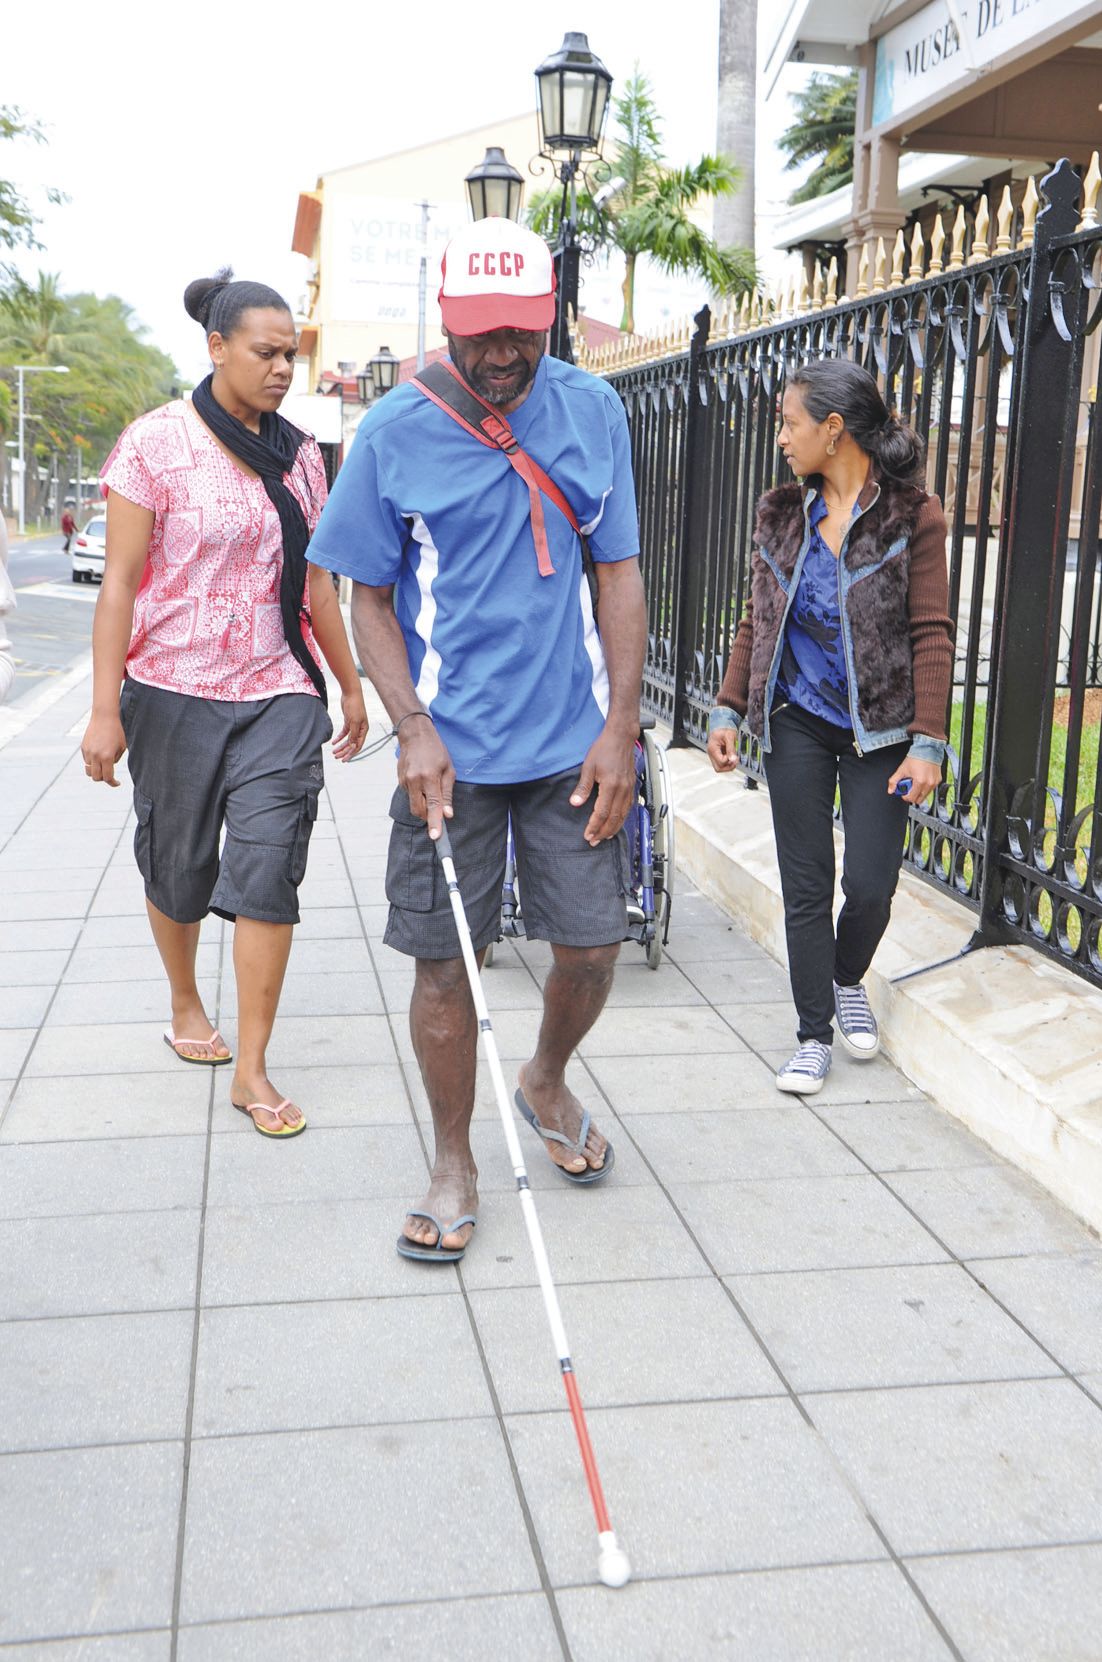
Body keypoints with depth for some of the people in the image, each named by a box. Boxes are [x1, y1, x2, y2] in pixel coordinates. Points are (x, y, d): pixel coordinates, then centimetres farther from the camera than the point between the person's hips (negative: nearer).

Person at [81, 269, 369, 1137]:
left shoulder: (298, 455, 8)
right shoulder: (157, 441, -5)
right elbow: (121, 580, -8)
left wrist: (351, 685, 16)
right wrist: (105, 709, -12)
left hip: (280, 694, 3)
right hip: (175, 692, -2)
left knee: (270, 872, -6)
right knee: (180, 867, 12)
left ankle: (252, 1069, 1)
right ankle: (186, 1003, 39)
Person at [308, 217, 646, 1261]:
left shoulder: (593, 412, 2)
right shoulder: (394, 432, -4)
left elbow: (619, 574, 5)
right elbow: (368, 597, 1)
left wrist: (622, 727, -2)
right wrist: (414, 729, -11)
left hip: (574, 741, 2)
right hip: (450, 745, -2)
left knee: (591, 943, 5)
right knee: (445, 960, 3)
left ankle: (547, 1081, 38)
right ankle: (453, 1166, 23)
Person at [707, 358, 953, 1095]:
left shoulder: (912, 516, -7)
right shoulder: (782, 515, 6)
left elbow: (932, 634, -9)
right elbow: (757, 621, 11)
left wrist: (928, 743, -14)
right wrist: (728, 711, 5)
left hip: (878, 728, -3)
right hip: (798, 723, 3)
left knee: (871, 886, -1)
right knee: (806, 886, 4)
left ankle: (848, 979, 32)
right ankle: (815, 1035, 16)